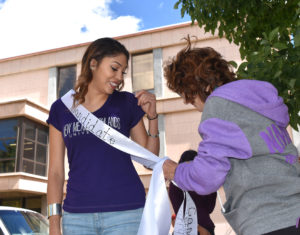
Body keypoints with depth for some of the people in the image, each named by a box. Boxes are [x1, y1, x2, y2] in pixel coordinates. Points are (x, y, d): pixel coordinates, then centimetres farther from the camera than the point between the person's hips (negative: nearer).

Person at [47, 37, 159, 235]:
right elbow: (56, 171, 6)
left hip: (125, 211, -1)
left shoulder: (127, 103, 2)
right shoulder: (61, 109, 6)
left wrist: (152, 117, -8)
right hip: (77, 215, 2)